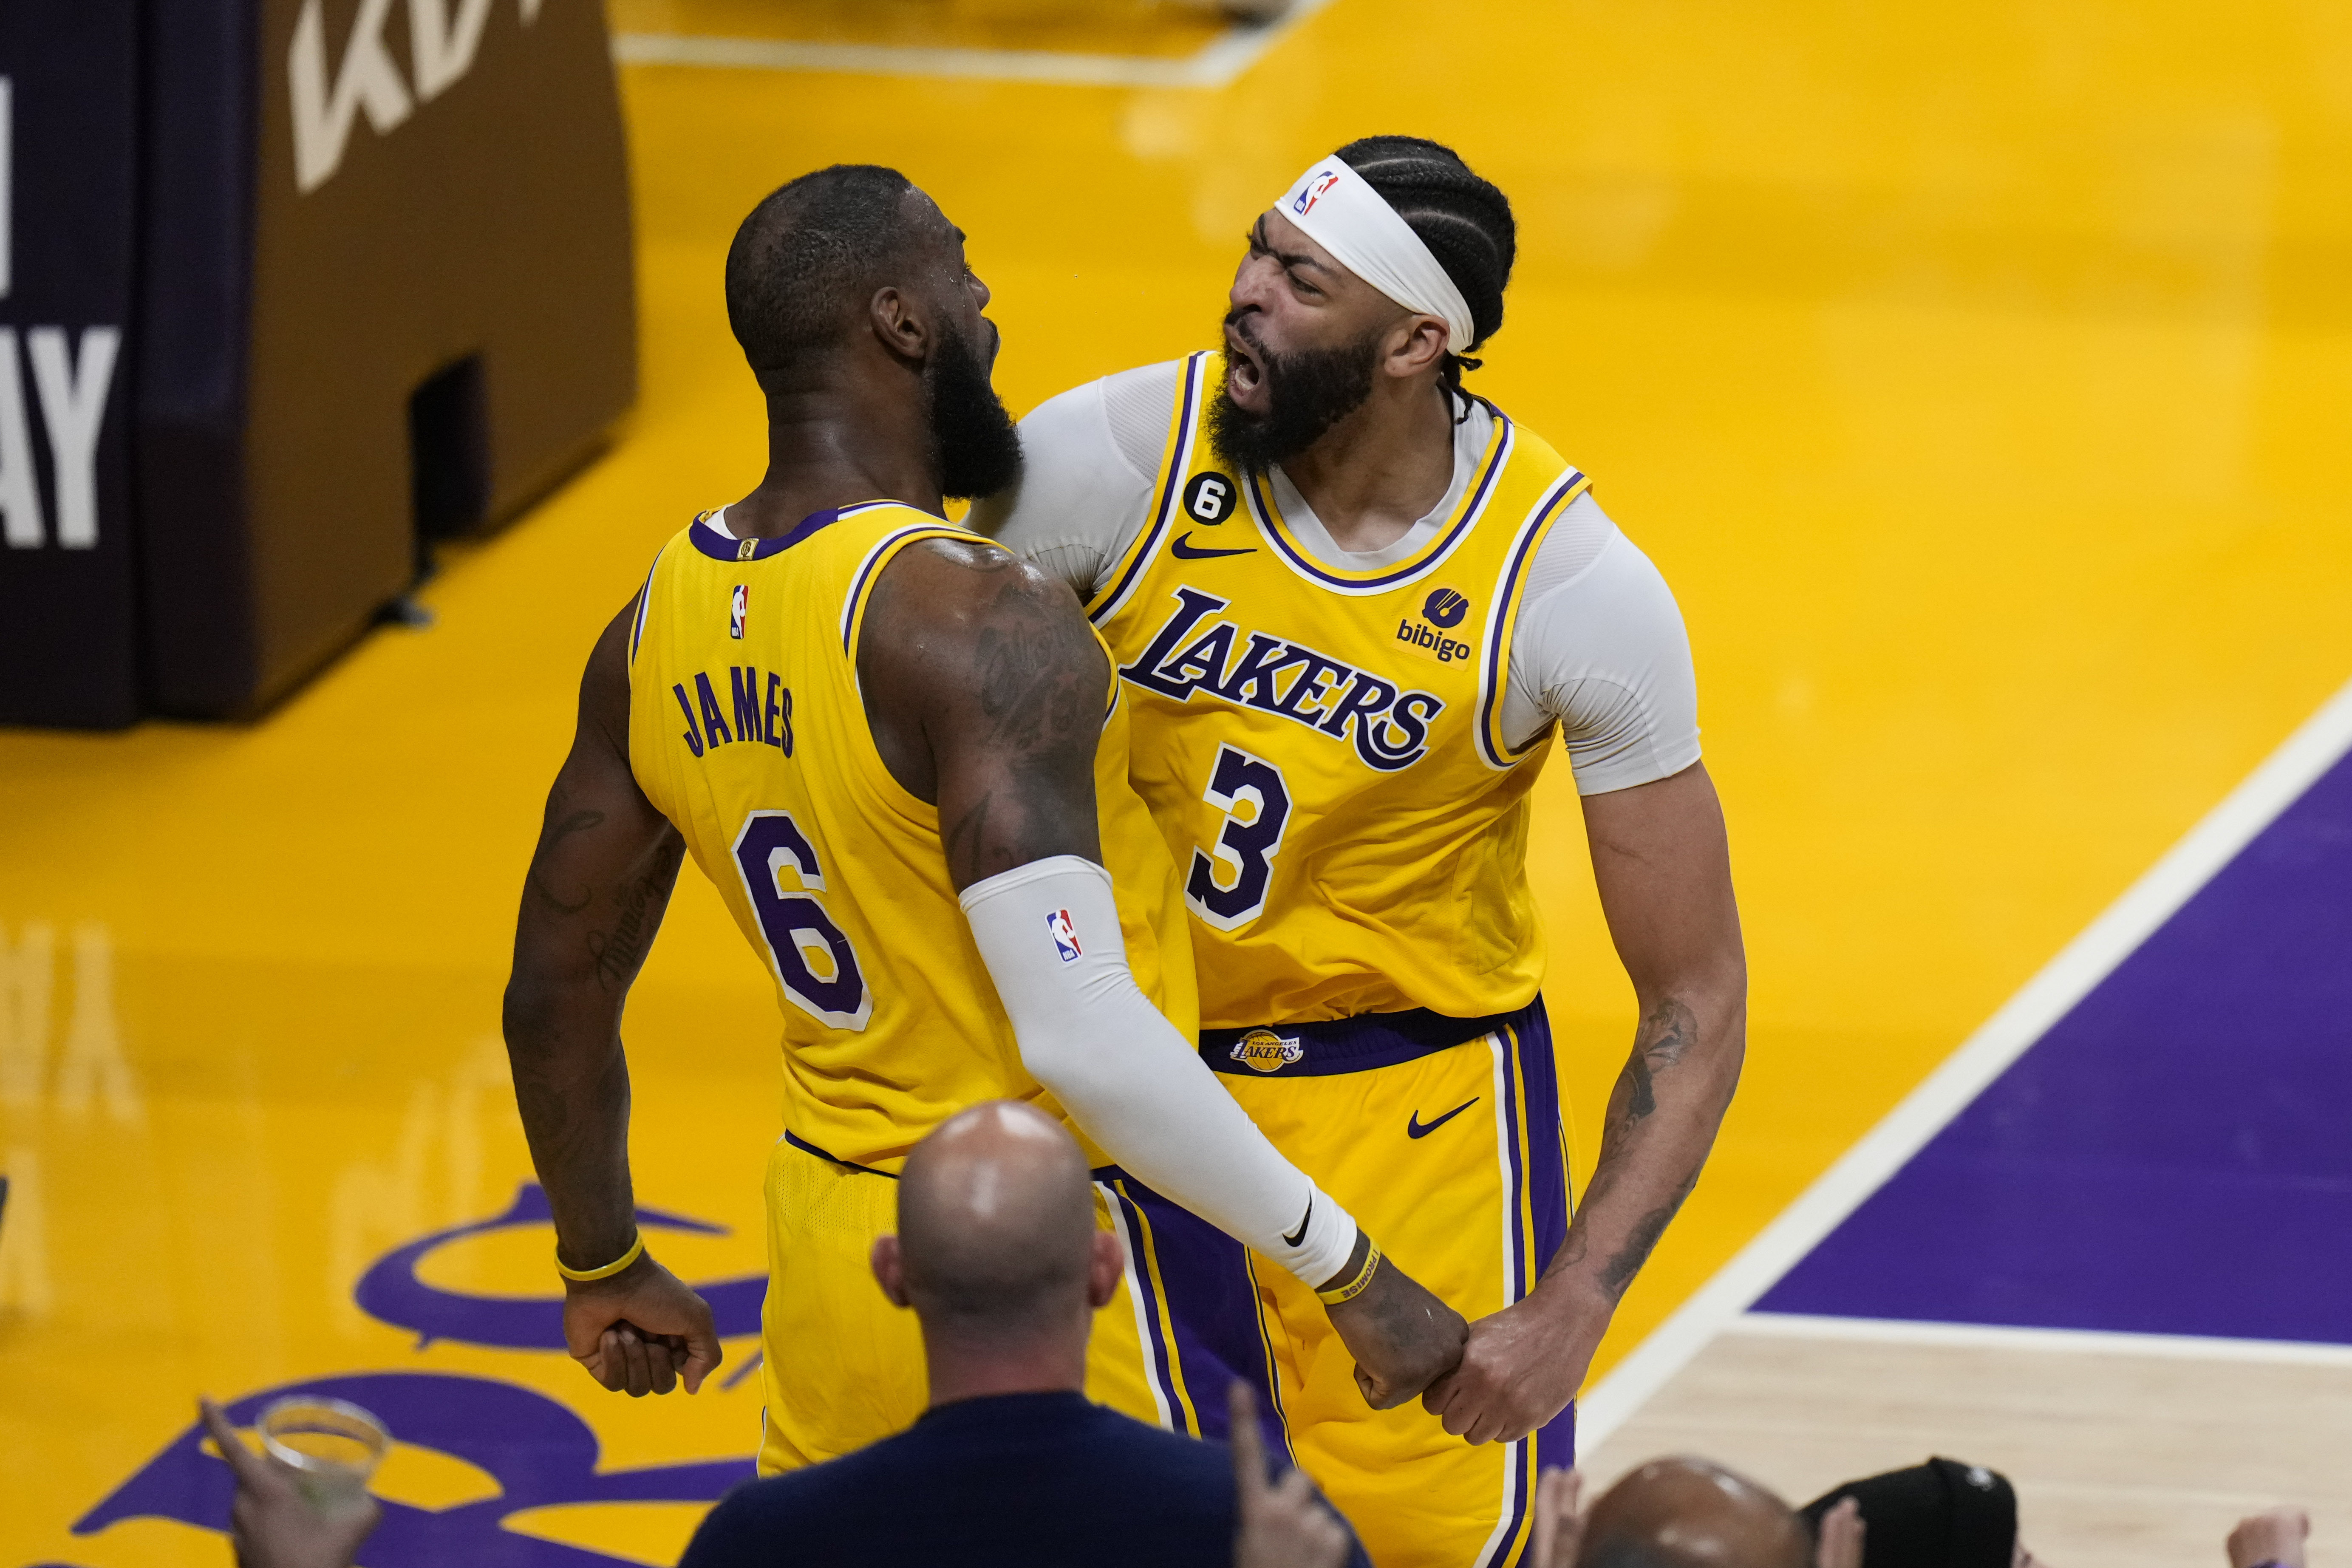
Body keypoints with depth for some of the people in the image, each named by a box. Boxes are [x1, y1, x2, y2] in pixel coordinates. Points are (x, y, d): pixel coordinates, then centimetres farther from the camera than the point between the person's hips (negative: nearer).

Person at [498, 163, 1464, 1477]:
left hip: (828, 1256, 8)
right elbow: (1082, 1043, -30)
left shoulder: (660, 629, 3)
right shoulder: (978, 625, -23)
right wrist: (1350, 1273, -22)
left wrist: (605, 1267, 28)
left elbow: (557, 999, 13)